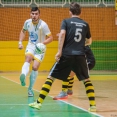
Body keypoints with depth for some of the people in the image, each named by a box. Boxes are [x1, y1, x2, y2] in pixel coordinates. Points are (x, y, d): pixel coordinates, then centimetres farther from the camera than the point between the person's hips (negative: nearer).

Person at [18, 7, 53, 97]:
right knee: (28, 59, -29)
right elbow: (23, 31, 16)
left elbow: (51, 38, -16)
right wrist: (20, 42, 5)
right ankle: (23, 77, -56)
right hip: (31, 46, 2)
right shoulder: (27, 22, -5)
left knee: (35, 67, -12)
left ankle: (30, 88, 5)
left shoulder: (43, 25, -20)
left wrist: (42, 43, -32)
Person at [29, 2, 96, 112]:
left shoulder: (66, 21, 6)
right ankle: (93, 105, 7)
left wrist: (59, 51, -13)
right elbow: (89, 42, 28)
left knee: (50, 77, 7)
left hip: (66, 55, -2)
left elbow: (62, 34, -13)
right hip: (80, 56, 2)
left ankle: (39, 102, 2)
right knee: (86, 80, 18)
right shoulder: (85, 24, 15)